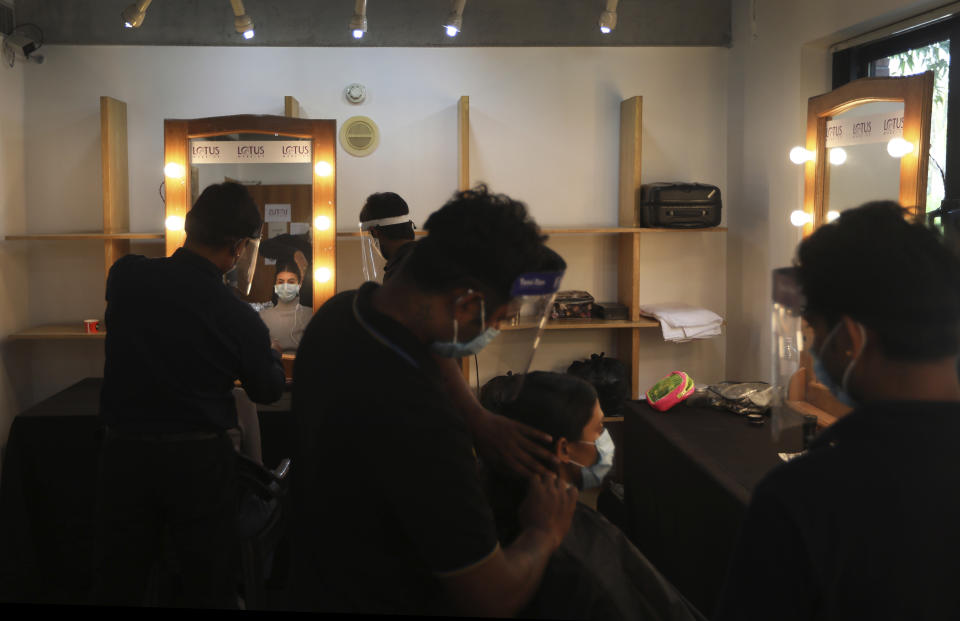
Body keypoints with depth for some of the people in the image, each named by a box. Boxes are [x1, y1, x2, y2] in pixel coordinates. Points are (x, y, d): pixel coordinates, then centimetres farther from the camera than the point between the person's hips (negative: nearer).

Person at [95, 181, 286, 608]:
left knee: (118, 586, 16)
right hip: (200, 460, -3)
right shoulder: (239, 318, -16)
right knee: (208, 587, 13)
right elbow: (268, 391, 1)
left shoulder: (125, 275, -9)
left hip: (125, 449, 3)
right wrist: (271, 353, 20)